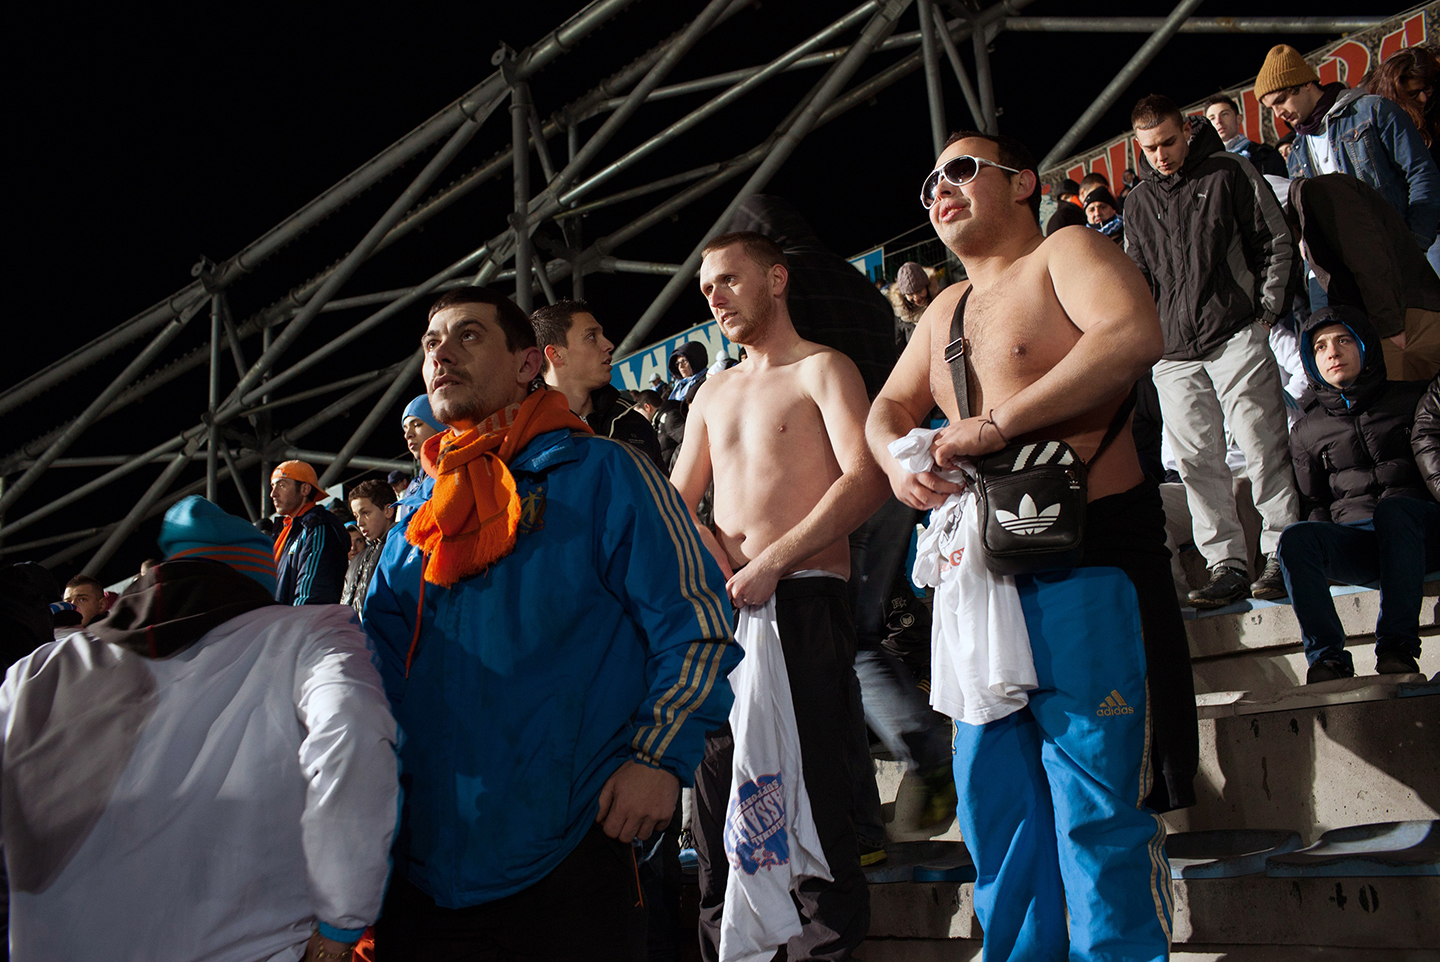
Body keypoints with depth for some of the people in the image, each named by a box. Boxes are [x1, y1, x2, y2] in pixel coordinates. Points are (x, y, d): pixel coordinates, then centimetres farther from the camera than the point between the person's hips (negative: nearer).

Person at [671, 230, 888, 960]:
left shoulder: (822, 370, 2)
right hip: (723, 605, 6)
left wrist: (771, 562, -18)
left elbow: (865, 479, -13)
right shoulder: (713, 394, 21)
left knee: (809, 785, -7)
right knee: (717, 785, 7)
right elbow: (678, 503, 21)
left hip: (803, 600, -6)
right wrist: (710, 555, -2)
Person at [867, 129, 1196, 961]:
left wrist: (997, 424, -22)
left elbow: (1135, 336, -21)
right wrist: (898, 461, -1)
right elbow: (889, 408, 23)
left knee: (1097, 807, -4)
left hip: (1085, 558, -7)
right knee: (993, 794, 12)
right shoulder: (948, 310, 21)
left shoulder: (1066, 252, -2)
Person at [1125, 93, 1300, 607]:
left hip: (1237, 338, -4)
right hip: (1174, 353, 4)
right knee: (1197, 460, -1)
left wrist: (1266, 311, -2)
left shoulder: (1229, 173, 4)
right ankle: (1227, 563, 4)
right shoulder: (1138, 202, 15)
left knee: (1264, 449, -5)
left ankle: (1283, 553, 3)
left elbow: (1277, 243, 6)